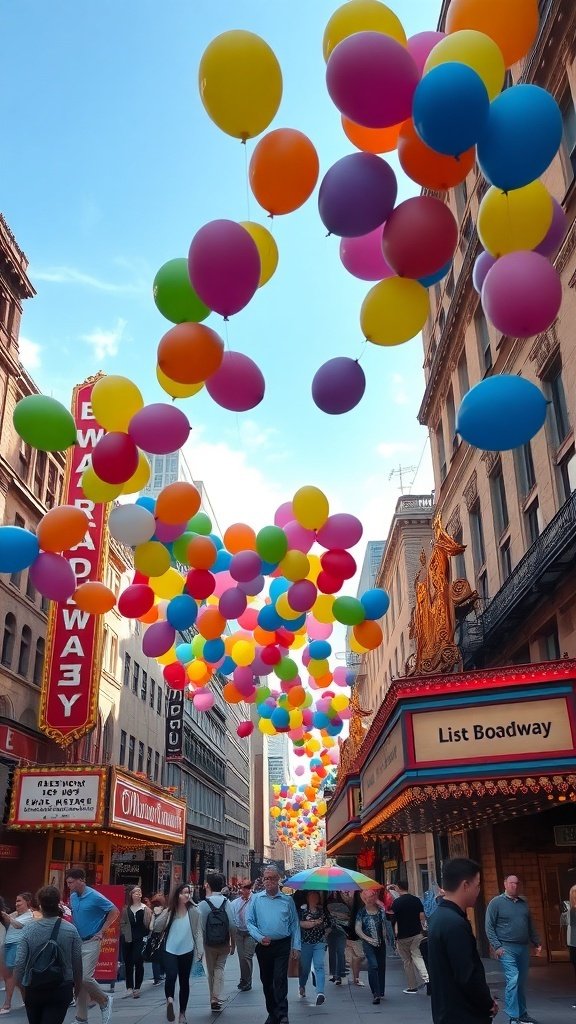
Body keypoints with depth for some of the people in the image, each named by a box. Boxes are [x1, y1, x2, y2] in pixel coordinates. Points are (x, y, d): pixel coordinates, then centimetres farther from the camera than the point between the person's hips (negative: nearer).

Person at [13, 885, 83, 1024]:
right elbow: (77, 961, -5)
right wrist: (78, 984, 12)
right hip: (61, 989, -2)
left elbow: (20, 962, -10)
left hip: (33, 988, 2)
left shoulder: (29, 929, -12)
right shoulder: (71, 930, -12)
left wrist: (19, 982, 8)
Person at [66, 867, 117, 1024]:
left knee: (86, 977, -14)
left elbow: (115, 912, -11)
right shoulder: (72, 897, 3)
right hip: (76, 942, 7)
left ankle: (105, 1001, 12)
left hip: (91, 942, -7)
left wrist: (102, 932, -11)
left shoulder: (95, 897, -17)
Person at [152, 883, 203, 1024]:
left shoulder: (193, 911, -2)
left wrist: (200, 950, -6)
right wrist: (160, 914, -16)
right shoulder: (169, 911, 0)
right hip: (170, 950, 0)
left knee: (184, 981, 10)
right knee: (171, 976, -26)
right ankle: (169, 999, -3)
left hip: (187, 951, 1)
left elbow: (198, 931, 0)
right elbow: (156, 928, -3)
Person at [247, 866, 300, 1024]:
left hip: (282, 946, -2)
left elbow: (294, 924, 3)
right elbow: (249, 921, 0)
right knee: (266, 981, 12)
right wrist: (259, 937, -14)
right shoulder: (256, 899, 1)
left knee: (280, 979, -11)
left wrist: (296, 946, -2)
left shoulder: (287, 900, 0)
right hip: (263, 946, 2)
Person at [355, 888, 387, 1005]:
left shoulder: (381, 911, 5)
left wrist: (384, 938, 2)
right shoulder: (362, 913, -2)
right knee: (373, 966, -17)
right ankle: (376, 994, -16)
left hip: (380, 943, 3)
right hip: (368, 943, -3)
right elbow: (358, 929, -5)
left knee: (381, 966, 7)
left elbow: (384, 926, 15)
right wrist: (368, 939, -16)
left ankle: (380, 993, 22)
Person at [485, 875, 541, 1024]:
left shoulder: (523, 903, 11)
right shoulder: (496, 902, -6)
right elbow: (489, 927, -7)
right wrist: (497, 946, -14)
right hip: (507, 948, -6)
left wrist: (536, 943, 13)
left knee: (522, 982, 11)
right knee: (513, 980, -15)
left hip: (524, 947, 6)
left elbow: (531, 926, 20)